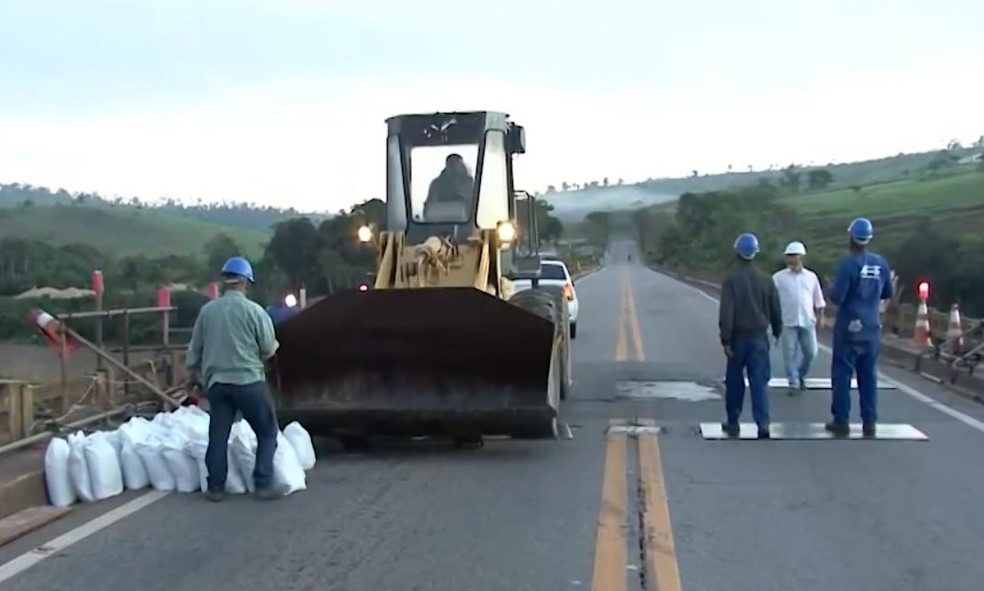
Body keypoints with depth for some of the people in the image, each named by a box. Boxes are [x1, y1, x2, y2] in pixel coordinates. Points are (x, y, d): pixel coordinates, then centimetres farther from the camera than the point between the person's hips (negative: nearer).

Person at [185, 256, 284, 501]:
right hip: (248, 381, -4)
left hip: (217, 382, 4)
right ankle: (263, 484, 0)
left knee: (218, 436, 10)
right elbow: (268, 349, -3)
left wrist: (194, 371, 29)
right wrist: (274, 345, 20)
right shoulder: (254, 310, -8)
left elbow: (195, 348, 12)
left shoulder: (207, 310, 4)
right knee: (267, 432, 7)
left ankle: (215, 487, 11)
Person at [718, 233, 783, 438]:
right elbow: (775, 309, 5)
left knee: (734, 381, 12)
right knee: (760, 381, 0)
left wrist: (725, 340, -11)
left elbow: (726, 312, -15)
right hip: (759, 337, 2)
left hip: (738, 337, -2)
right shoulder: (766, 279, 0)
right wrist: (777, 331, 21)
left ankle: (733, 423, 21)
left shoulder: (731, 279, -10)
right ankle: (763, 423, -13)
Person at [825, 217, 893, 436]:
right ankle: (869, 422, 10)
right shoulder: (881, 263, 3)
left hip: (849, 328, -5)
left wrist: (831, 289, 3)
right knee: (869, 375, 9)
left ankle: (841, 421, 1)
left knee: (842, 374, 1)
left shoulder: (848, 263, -14)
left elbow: (836, 297, -17)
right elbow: (887, 294, 14)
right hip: (872, 329, 5)